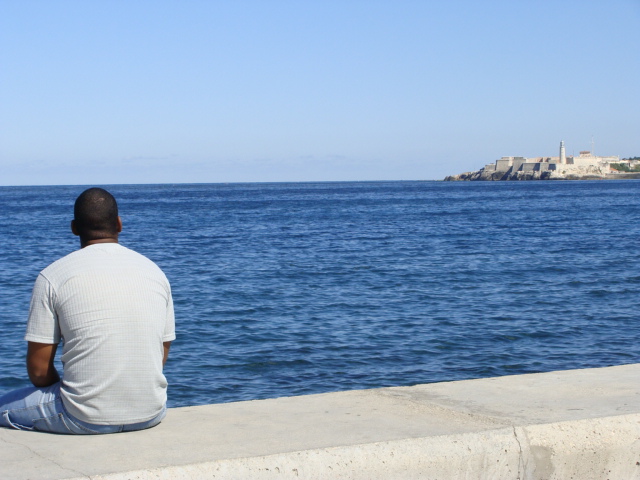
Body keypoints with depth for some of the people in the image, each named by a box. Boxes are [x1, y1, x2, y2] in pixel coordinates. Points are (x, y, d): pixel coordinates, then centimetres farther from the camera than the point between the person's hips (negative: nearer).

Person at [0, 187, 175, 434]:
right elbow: (161, 358, 12)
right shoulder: (155, 272, 6)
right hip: (151, 416, 3)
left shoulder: (52, 277, -5)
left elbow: (39, 372, -4)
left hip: (86, 419, -3)